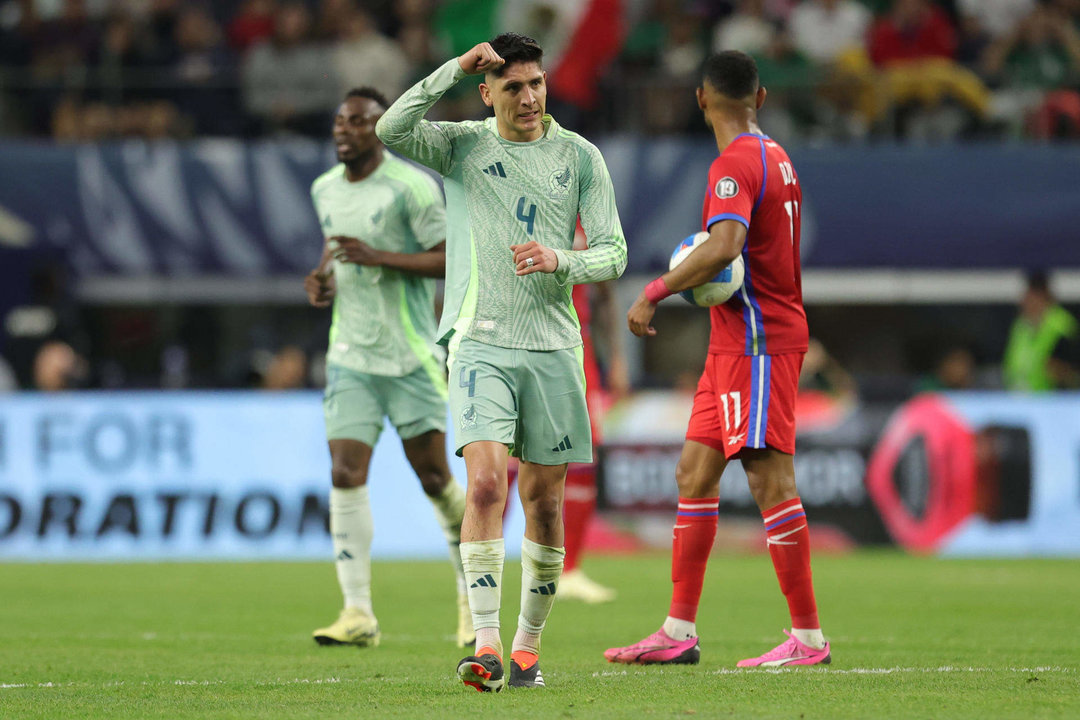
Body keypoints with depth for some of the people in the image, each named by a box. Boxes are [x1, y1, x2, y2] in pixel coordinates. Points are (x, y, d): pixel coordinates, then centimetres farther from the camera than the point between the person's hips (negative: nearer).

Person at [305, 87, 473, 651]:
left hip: (411, 359, -4)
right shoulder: (325, 190, 9)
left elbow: (451, 259, -12)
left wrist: (378, 256, -21)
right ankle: (358, 614, -11)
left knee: (434, 478, 2)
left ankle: (472, 592, 24)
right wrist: (323, 277, 6)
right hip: (350, 357, 4)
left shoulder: (411, 186, -10)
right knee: (346, 476, -10)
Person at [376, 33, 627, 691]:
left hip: (554, 347, 2)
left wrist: (559, 260, -15)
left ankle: (529, 646, 18)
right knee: (487, 482, -17)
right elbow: (392, 131, -14)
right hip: (481, 344, -2)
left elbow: (614, 252, 5)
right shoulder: (462, 146, 4)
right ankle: (486, 646, -21)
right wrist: (455, 68, -18)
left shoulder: (580, 157, 6)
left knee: (543, 496, 5)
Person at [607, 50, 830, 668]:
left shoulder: (735, 164, -14)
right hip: (736, 343, 10)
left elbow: (723, 248, -29)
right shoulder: (776, 157, 15)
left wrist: (654, 293, -23)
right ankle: (680, 631, 11)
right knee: (695, 473, 10)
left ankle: (809, 636, -8)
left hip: (759, 341, -10)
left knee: (770, 479, -9)